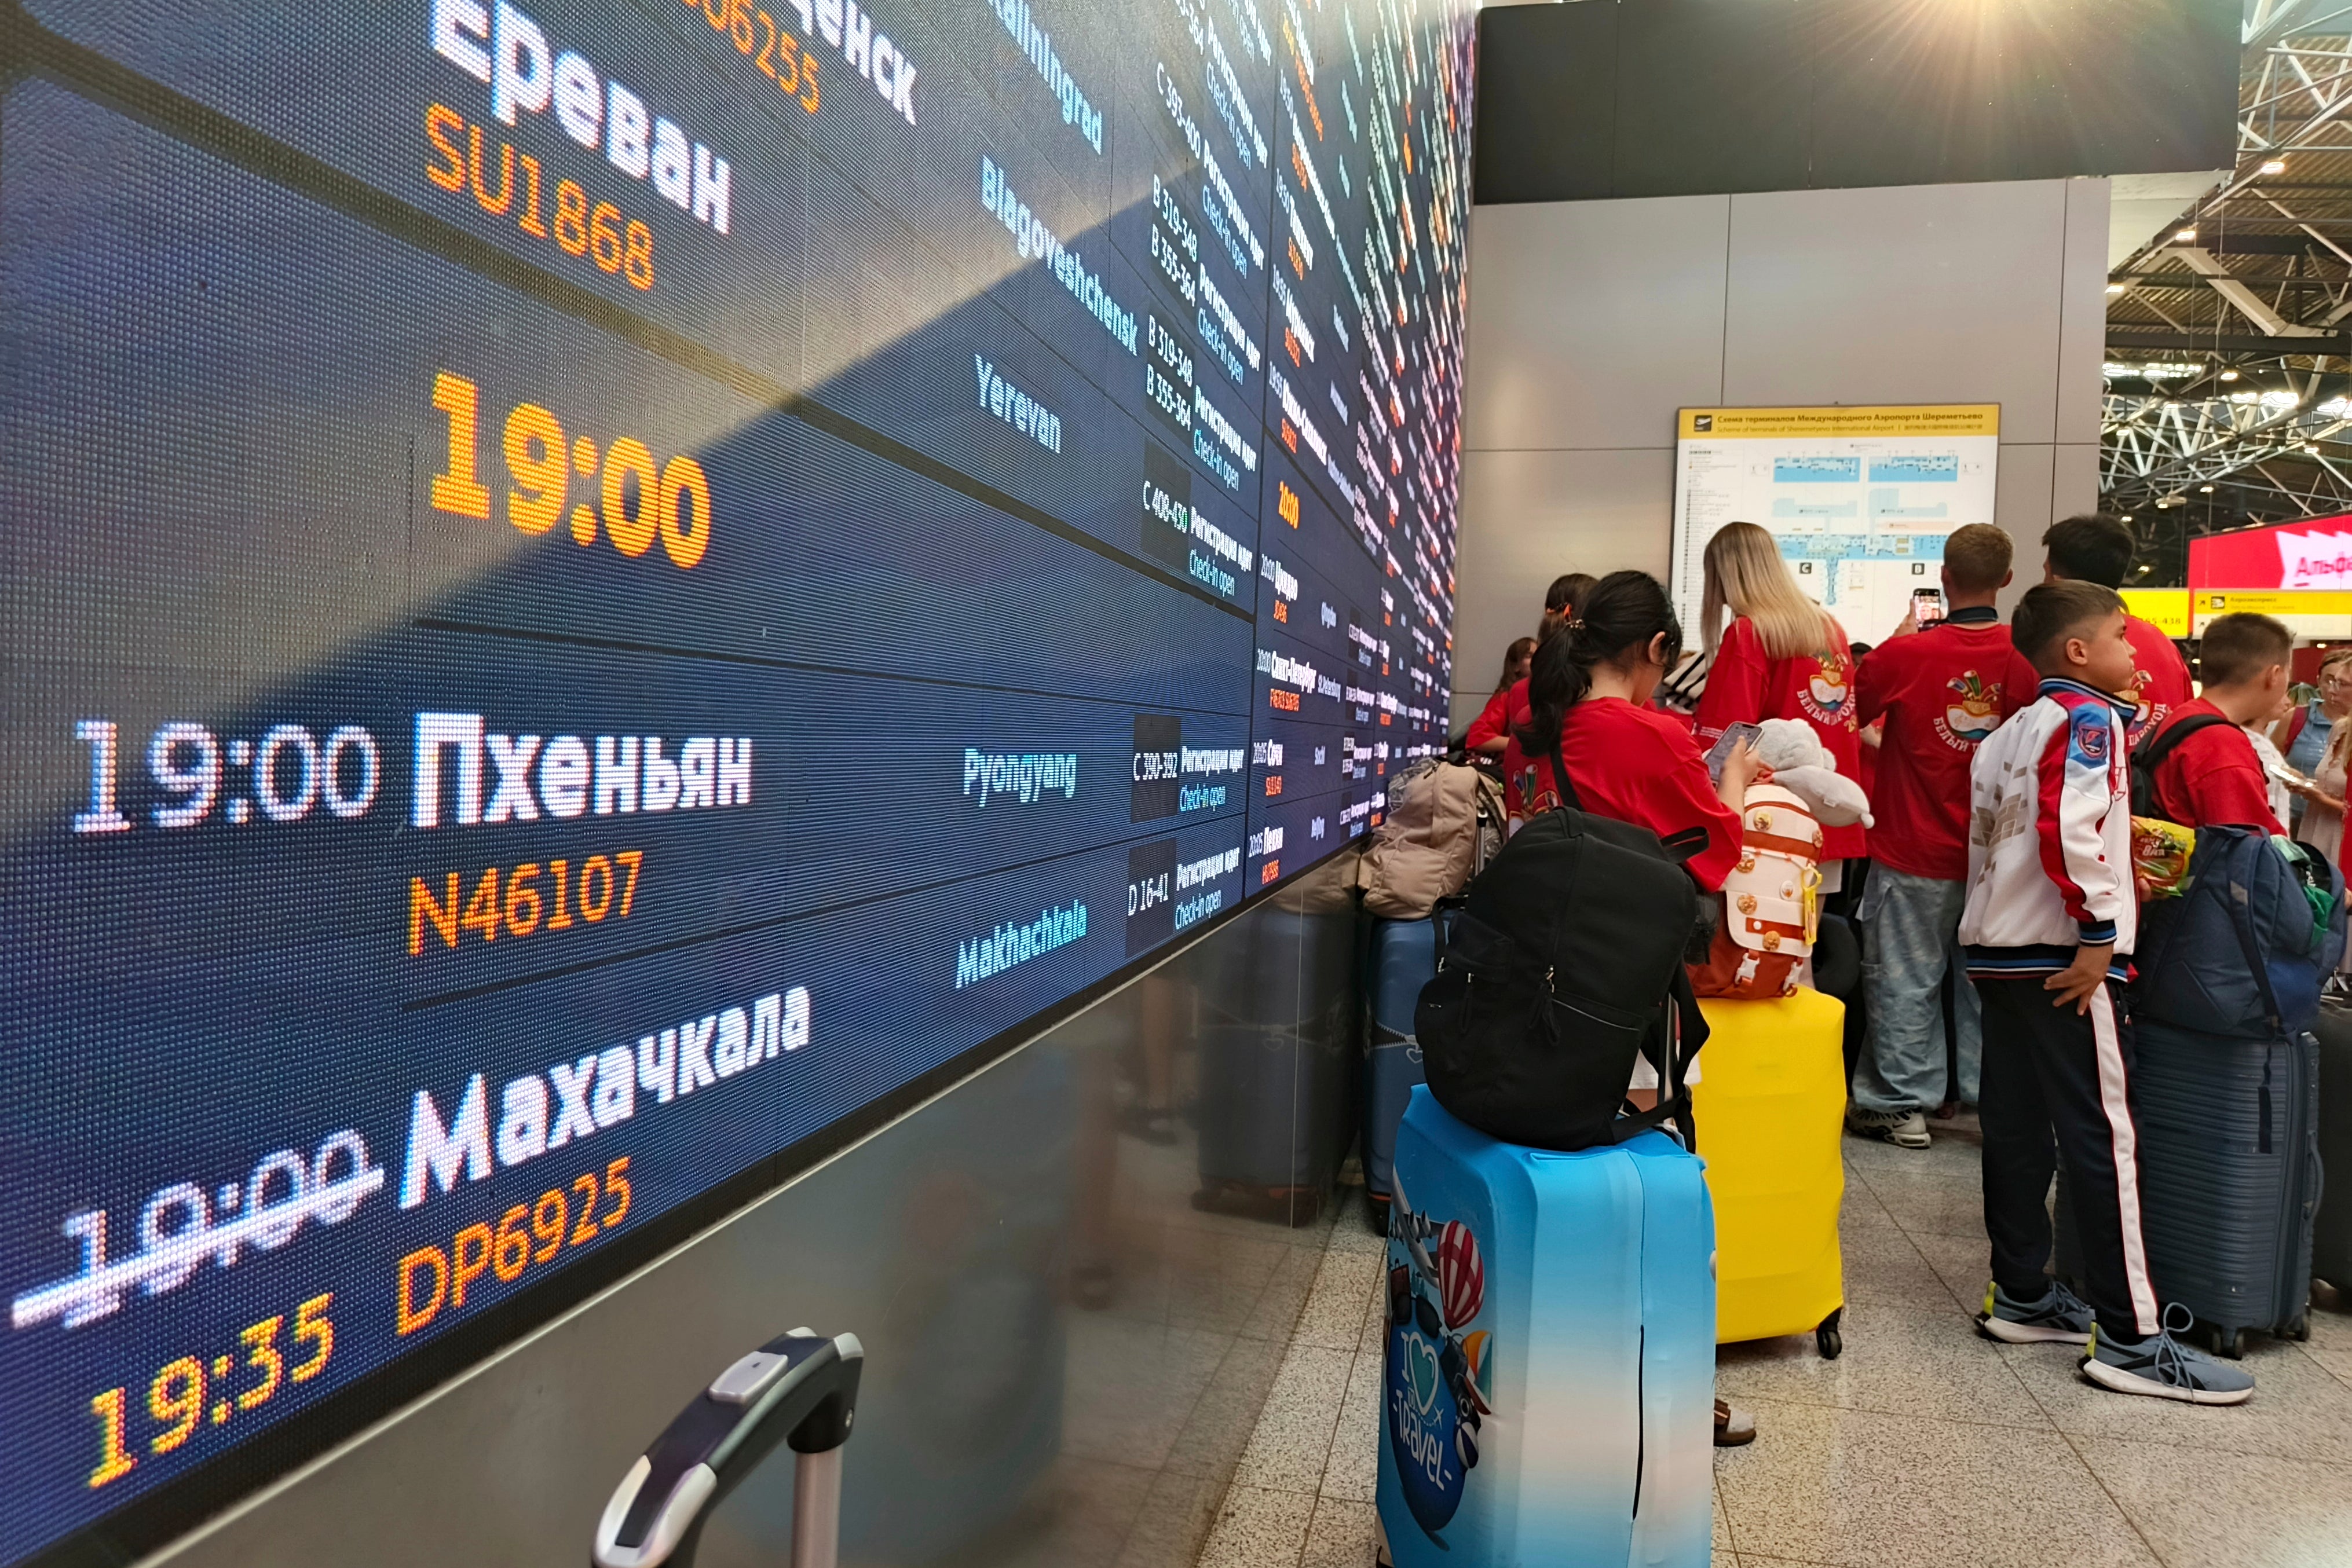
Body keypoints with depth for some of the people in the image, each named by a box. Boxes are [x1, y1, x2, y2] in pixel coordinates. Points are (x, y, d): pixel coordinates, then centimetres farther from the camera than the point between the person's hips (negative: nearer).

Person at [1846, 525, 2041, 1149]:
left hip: (1914, 850, -3)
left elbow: (1855, 708, 2)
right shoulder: (2025, 656, -9)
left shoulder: (1906, 654, -16)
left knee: (1905, 978, 6)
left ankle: (1902, 1103, 12)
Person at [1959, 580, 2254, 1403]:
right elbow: (2068, 827, -23)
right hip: (2064, 959, -9)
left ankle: (2020, 1298, 21)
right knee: (2101, 1134, -5)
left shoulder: (2009, 733, 17)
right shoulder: (2088, 718, -9)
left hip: (1999, 950, 9)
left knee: (2016, 1127, 12)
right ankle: (2128, 1338, 0)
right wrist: (2099, 931, -19)